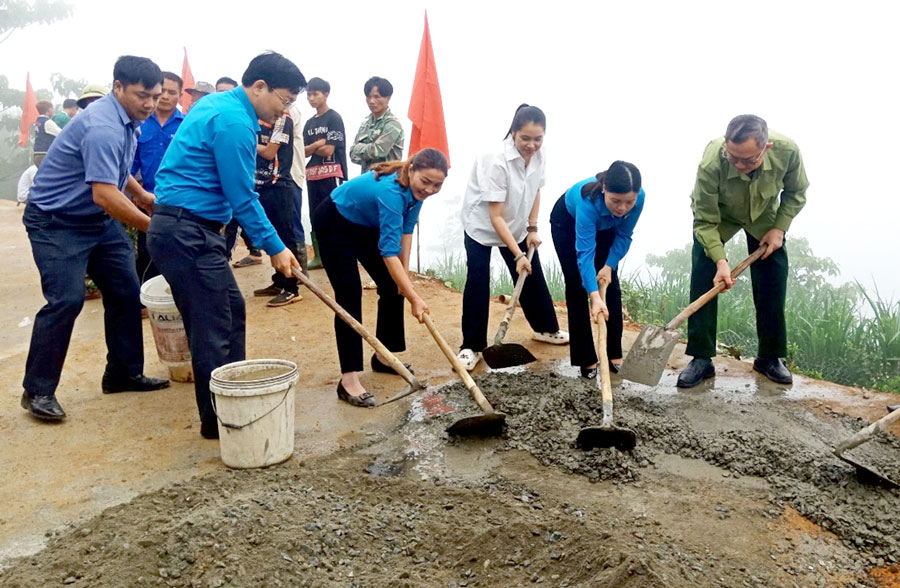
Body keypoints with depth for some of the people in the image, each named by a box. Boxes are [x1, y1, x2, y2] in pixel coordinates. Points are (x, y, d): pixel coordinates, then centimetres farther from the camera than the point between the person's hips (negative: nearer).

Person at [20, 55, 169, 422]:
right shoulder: (102, 127, -26)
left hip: (99, 219, 9)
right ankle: (38, 391, -1)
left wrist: (141, 194, 9)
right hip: (56, 222, -9)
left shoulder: (127, 120, 5)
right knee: (66, 300, -15)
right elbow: (104, 194, -34)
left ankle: (124, 374, 17)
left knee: (125, 293, 6)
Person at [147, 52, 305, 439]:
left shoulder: (215, 103, 16)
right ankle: (218, 420, 8)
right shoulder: (234, 122, -16)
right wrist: (275, 247, -10)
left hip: (183, 228, 11)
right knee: (213, 327, -4)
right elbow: (242, 198, -17)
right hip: (188, 234, -11)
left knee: (231, 309, 16)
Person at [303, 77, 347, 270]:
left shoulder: (334, 118, -4)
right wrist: (319, 144, -7)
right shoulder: (309, 123, 18)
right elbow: (304, 151, 10)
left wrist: (311, 148, 4)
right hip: (313, 176, 7)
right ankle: (318, 257, 17)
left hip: (332, 175, -7)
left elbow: (329, 150, -12)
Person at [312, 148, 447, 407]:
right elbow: (389, 251, -42)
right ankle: (349, 379, -17)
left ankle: (383, 357, 21)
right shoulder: (390, 191, -39)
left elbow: (407, 228, -2)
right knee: (350, 295, -17)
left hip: (366, 225, 8)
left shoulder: (415, 188, -15)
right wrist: (414, 298, -43)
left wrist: (405, 270, -6)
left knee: (393, 287, 5)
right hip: (334, 224, -8)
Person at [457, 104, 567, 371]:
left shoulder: (538, 155, -13)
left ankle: (546, 328, 32)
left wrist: (532, 229, 0)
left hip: (516, 224, 6)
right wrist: (517, 254, -32)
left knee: (533, 275, 11)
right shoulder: (497, 161, -33)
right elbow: (495, 216, -31)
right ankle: (471, 347, -3)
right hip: (481, 224, -6)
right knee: (477, 281, -13)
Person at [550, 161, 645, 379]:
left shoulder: (638, 197, -33)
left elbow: (624, 236, -16)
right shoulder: (588, 200, -46)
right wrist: (594, 297, -56)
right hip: (568, 221, -4)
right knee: (578, 286, -7)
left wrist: (610, 266, -24)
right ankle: (585, 359, 1)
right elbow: (585, 252, -48)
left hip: (604, 226, 4)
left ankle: (614, 354, 9)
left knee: (610, 284, -1)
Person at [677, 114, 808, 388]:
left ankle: (770, 357, 17)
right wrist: (720, 260, -39)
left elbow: (795, 193, -8)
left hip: (764, 217, 2)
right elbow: (705, 221, -30)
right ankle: (701, 359, -4)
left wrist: (779, 228, -17)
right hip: (716, 216, -2)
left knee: (772, 285, 1)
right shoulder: (711, 163, -40)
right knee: (703, 280, -13)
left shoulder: (787, 151, -32)